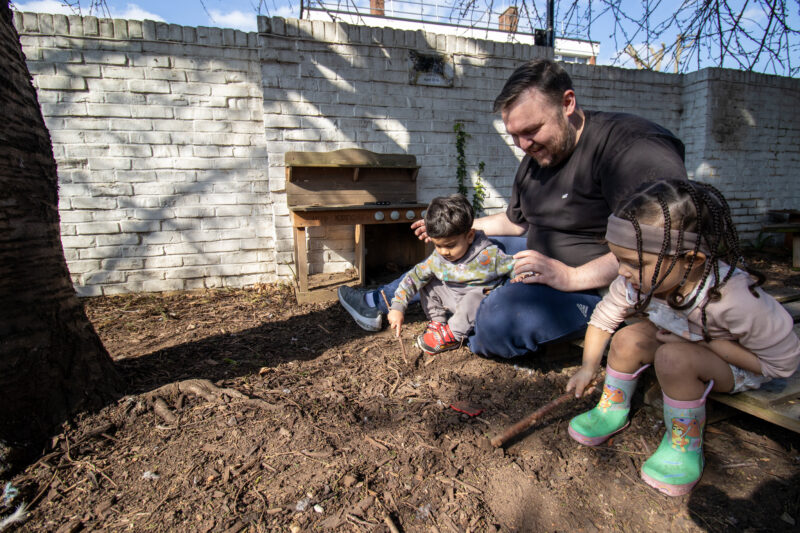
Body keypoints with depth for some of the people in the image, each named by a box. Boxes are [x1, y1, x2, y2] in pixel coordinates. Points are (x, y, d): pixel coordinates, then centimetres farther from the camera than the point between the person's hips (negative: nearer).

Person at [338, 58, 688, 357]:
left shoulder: (626, 141, -21)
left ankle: (463, 331, 2)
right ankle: (379, 303, 23)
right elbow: (517, 221, 22)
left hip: (599, 284, -9)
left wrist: (572, 276, -33)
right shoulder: (536, 159, 7)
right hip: (542, 260, 9)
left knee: (502, 315, -34)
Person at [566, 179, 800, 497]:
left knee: (674, 357, -34)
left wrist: (705, 341, -30)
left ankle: (684, 444, -11)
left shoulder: (734, 300, -38)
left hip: (739, 365, -5)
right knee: (627, 339, -22)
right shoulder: (641, 278, -25)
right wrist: (588, 367, -5)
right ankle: (612, 410, 2)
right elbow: (603, 317, -9)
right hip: (683, 339, 5)